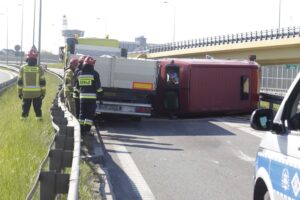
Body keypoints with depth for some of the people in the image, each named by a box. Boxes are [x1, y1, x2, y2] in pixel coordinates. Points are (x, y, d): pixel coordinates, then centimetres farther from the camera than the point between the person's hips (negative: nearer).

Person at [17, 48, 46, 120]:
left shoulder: (22, 68, -3)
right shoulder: (39, 69, -6)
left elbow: (19, 82, 0)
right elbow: (42, 82, -4)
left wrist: (19, 92, 7)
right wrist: (43, 92, 4)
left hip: (26, 93, 1)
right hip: (37, 93, -1)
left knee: (25, 107, 11)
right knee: (37, 108, 8)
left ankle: (24, 117, 14)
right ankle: (39, 117, 10)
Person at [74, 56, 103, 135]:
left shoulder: (79, 74, 8)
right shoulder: (94, 74, -6)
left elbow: (76, 86, 14)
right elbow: (98, 87, -6)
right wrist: (99, 96, 1)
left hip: (82, 96, 4)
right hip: (92, 96, -4)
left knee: (82, 113, 11)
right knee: (90, 114, -1)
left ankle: (82, 130, 11)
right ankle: (87, 129, -5)